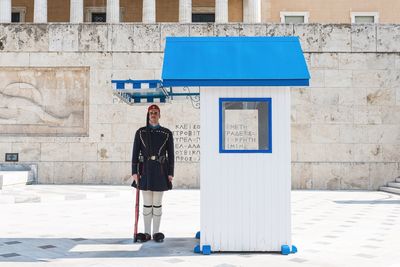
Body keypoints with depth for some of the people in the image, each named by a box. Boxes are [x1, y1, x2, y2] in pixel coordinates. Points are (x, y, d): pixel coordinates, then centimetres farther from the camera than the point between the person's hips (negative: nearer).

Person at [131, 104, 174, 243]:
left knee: (157, 203, 3)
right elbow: (135, 153, 1)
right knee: (147, 203, 4)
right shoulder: (140, 132, 3)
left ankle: (156, 233, 12)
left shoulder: (167, 133, 3)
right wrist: (134, 172, -7)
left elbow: (170, 154, 2)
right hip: (146, 170, 1)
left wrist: (171, 173, -4)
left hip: (160, 170, 0)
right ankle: (147, 233, 12)